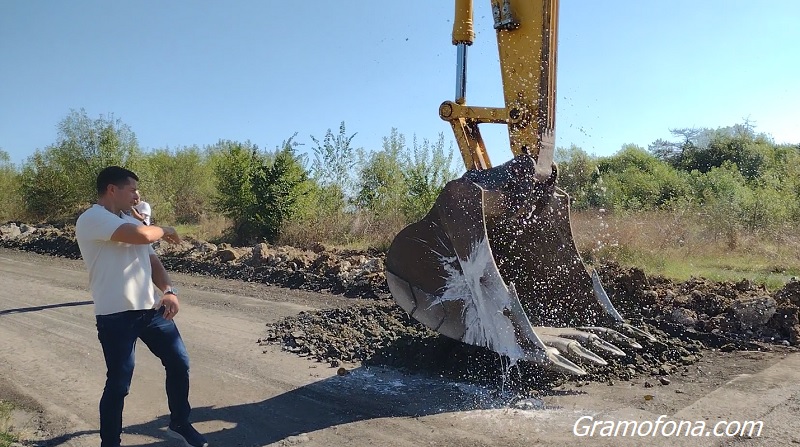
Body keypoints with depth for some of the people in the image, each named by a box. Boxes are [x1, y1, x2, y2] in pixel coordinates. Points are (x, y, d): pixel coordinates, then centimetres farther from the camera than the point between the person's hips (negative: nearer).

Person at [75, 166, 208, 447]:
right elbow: (143, 235, -26)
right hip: (116, 315, -8)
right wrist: (164, 231, -4)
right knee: (119, 383, 1)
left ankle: (180, 424, 30)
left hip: (151, 308, 8)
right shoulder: (92, 219, -12)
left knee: (179, 362, 11)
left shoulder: (131, 222, 16)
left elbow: (152, 261, 15)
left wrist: (168, 290, -3)